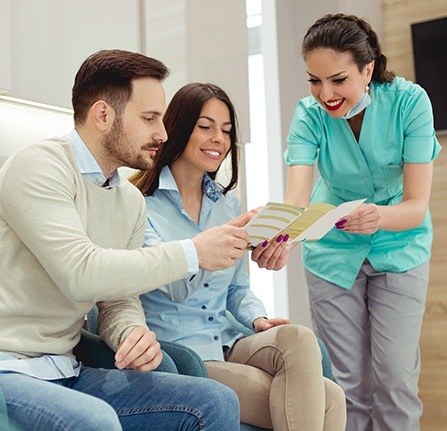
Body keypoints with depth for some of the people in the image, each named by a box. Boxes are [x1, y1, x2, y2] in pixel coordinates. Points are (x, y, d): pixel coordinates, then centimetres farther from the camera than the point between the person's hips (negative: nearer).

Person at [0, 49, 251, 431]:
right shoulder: (39, 167, -13)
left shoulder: (131, 202, 12)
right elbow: (81, 272, -25)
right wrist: (193, 253, -20)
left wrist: (134, 332, -12)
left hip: (67, 373, 7)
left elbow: (119, 300, 13)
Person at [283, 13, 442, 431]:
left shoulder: (408, 102, -22)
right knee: (348, 383, 4)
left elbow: (416, 204, -24)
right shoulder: (310, 114, -18)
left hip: (399, 249, -1)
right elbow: (296, 199, -31)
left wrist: (379, 216, -47)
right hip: (333, 252, 1)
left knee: (395, 381, -4)